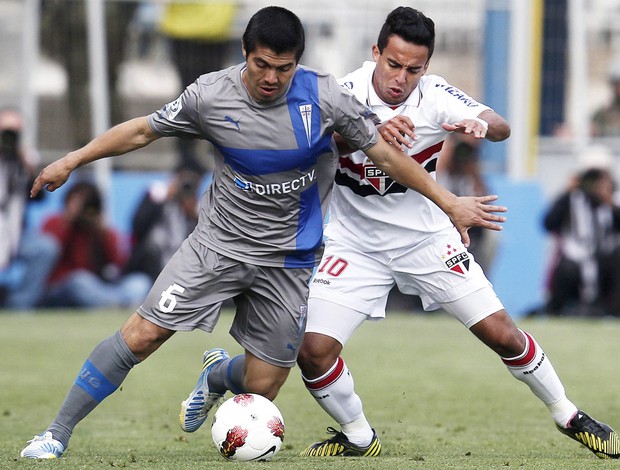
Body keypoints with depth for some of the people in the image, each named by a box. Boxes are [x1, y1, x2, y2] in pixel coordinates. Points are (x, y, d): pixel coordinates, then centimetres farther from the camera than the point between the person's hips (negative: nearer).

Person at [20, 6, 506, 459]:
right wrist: (71, 161, 5)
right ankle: (58, 432, -1)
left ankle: (219, 375, 40)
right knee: (140, 335, -14)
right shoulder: (211, 95, -11)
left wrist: (450, 203, -4)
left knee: (262, 388, 2)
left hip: (287, 259, 1)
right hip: (218, 243, 0)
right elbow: (143, 130, 3)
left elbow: (385, 153, -4)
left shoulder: (325, 97, -13)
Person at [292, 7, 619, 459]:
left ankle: (567, 415, 20)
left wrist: (480, 125, -48)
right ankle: (358, 437, 13)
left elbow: (501, 127, -23)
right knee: (314, 352, -14)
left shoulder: (434, 95, -14)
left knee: (502, 334, -3)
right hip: (356, 246, -1)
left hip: (427, 238, 1)